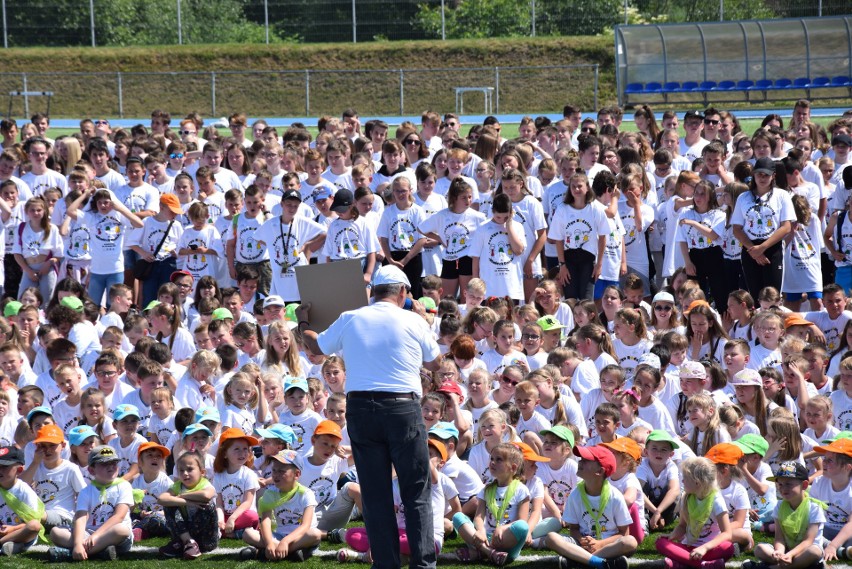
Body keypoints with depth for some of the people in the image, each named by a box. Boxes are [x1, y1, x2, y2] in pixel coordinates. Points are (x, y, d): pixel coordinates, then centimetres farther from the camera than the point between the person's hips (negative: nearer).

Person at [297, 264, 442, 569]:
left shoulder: (349, 320, 5)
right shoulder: (412, 322, -1)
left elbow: (316, 346, 22)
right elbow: (435, 363, 13)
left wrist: (302, 322, 42)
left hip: (361, 409, 2)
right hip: (403, 409, -2)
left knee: (375, 494, 6)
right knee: (416, 492, 2)